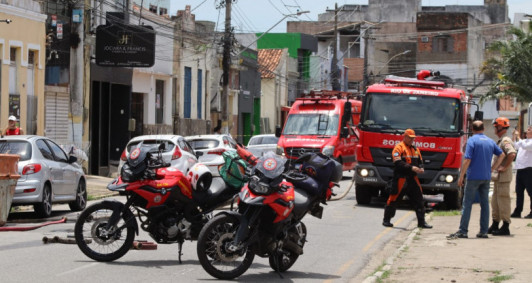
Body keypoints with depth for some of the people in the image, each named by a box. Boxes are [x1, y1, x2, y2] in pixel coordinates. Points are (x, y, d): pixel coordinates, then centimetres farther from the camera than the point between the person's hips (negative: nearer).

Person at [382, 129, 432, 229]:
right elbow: (398, 163, -17)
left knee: (418, 199, 5)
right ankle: (386, 220, 12)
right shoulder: (399, 148, -7)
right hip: (401, 178, -7)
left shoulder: (415, 149, 17)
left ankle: (421, 222, 10)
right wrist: (411, 168, -24)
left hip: (412, 178, 7)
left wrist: (420, 168, -4)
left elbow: (420, 162, 19)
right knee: (394, 199, -1)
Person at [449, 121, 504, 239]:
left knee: (467, 204, -3)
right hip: (486, 177, 5)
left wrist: (461, 176, -9)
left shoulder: (472, 140, -7)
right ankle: (484, 231, 8)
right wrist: (492, 168, 13)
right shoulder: (490, 141, 11)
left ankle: (462, 231, -6)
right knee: (485, 204, 8)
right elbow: (501, 155, 13)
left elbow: (467, 160, -13)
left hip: (473, 176, -5)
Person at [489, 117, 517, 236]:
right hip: (498, 176, 10)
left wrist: (505, 167, -24)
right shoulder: (500, 141, 17)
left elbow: (512, 154, -31)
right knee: (496, 200, 15)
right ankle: (495, 225, 23)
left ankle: (505, 227, -4)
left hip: (504, 176, -10)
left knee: (503, 199, -7)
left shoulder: (506, 140, -15)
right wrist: (495, 168, 16)